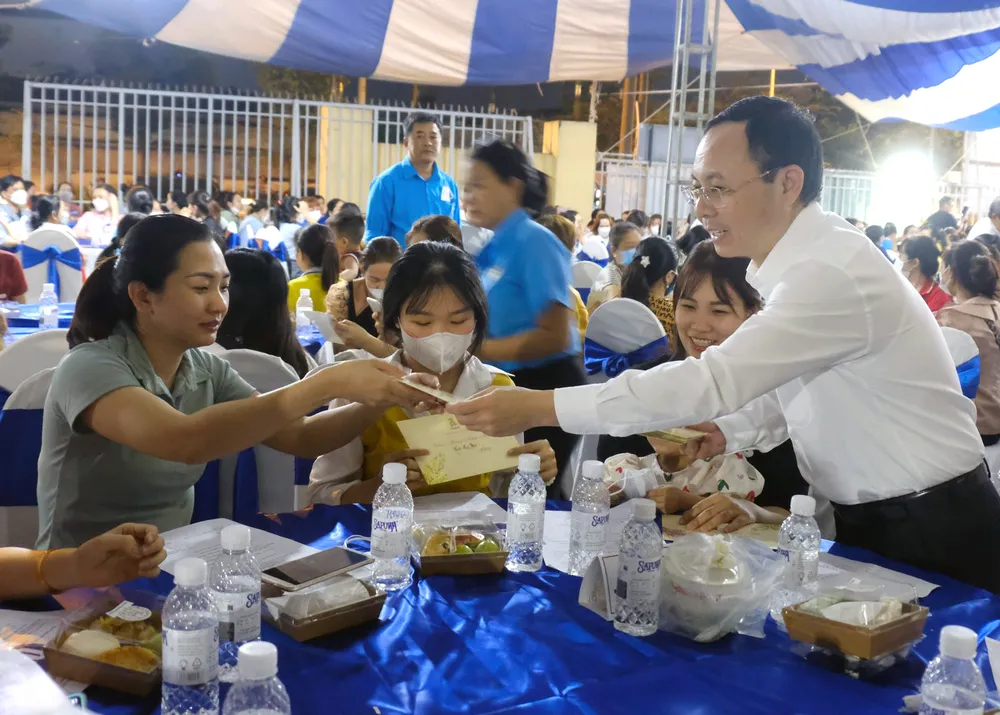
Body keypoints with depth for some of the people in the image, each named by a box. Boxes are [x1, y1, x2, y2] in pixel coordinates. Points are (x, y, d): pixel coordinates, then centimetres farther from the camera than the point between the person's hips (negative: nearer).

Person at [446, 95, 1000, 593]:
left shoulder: (834, 274, -28)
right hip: (866, 518, 8)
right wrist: (730, 432, -5)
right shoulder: (799, 259, 2)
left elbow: (716, 379, -36)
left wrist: (538, 407, -36)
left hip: (930, 533, -8)